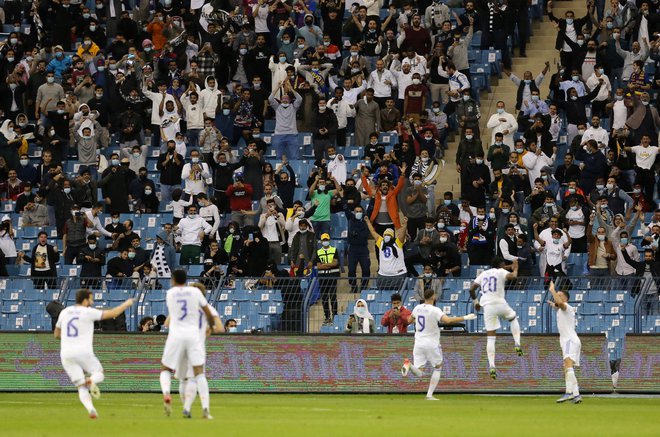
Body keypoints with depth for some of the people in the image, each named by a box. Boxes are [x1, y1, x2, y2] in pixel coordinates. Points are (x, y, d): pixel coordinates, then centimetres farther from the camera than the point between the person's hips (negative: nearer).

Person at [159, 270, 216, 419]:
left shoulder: (170, 293, 6)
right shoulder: (195, 292, 4)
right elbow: (208, 313, 8)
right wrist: (211, 326, 28)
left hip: (175, 335, 0)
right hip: (193, 334, 0)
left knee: (165, 369, 14)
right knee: (199, 372, 1)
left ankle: (166, 394, -17)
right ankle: (205, 409, -11)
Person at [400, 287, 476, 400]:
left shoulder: (417, 308, 5)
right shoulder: (435, 310, -14)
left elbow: (409, 320, 22)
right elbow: (448, 320, -30)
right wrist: (465, 318, -23)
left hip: (418, 343, 4)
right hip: (432, 344, -4)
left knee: (418, 373, 4)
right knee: (438, 368, 17)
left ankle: (409, 365, -31)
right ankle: (429, 395, 7)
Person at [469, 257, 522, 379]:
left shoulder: (483, 274, 19)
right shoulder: (501, 272, 4)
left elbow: (472, 289, 15)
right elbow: (512, 276, -17)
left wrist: (475, 302, 29)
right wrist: (515, 269, 5)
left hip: (487, 306, 3)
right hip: (499, 303, -3)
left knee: (490, 338, 4)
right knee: (513, 318, 30)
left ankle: (492, 366, -8)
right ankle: (517, 344, 12)